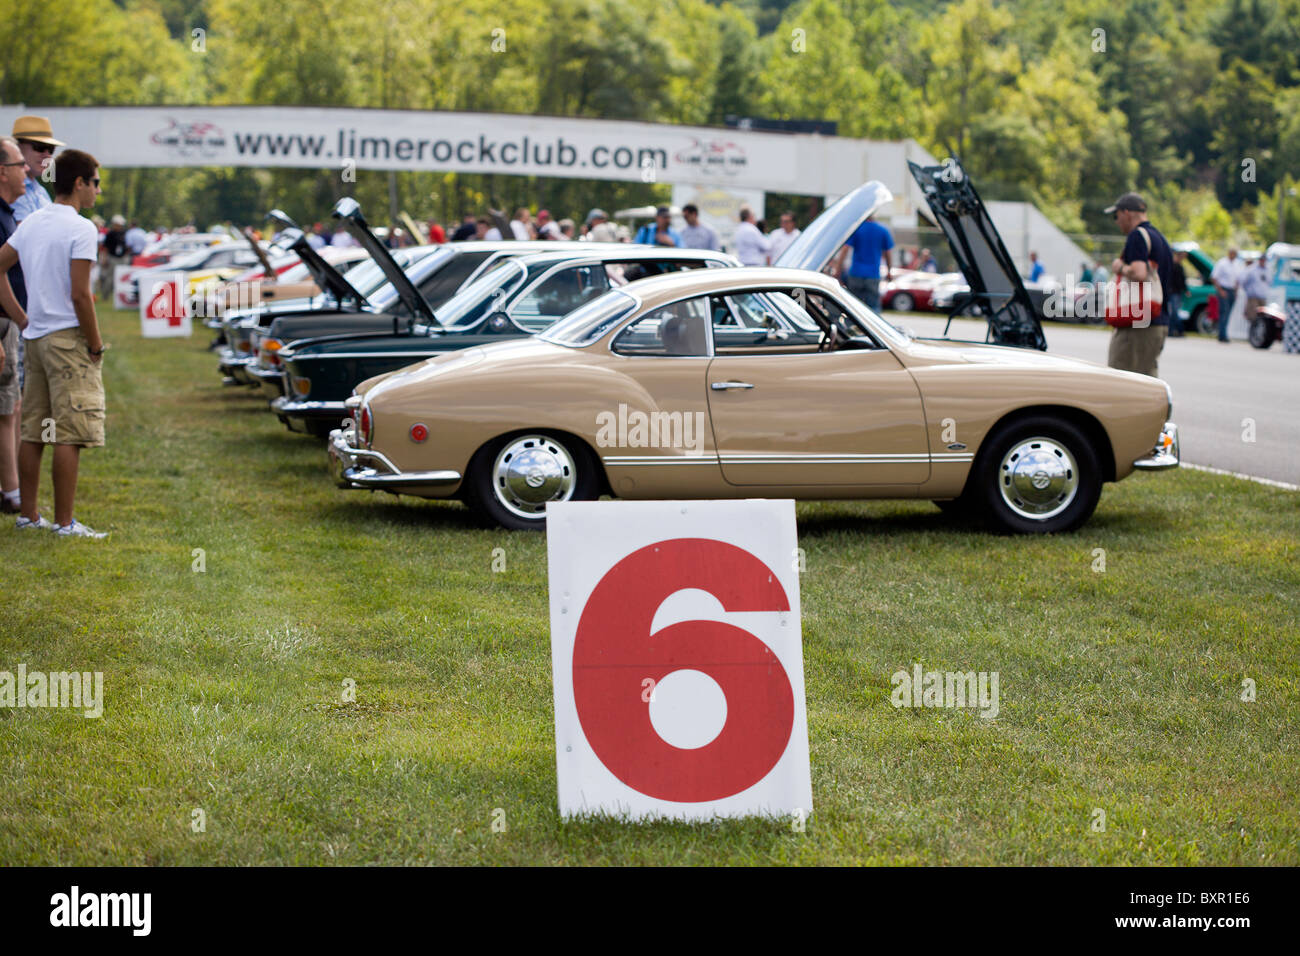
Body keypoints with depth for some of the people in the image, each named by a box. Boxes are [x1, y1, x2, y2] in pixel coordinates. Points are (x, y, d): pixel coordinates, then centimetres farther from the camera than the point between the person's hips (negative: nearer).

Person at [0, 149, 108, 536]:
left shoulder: (31, 222, 10)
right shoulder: (81, 228, -13)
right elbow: (79, 295, -18)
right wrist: (96, 346, -9)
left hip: (35, 338, 8)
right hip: (69, 338, -8)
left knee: (33, 432, 12)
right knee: (69, 435, -5)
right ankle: (65, 523, -4)